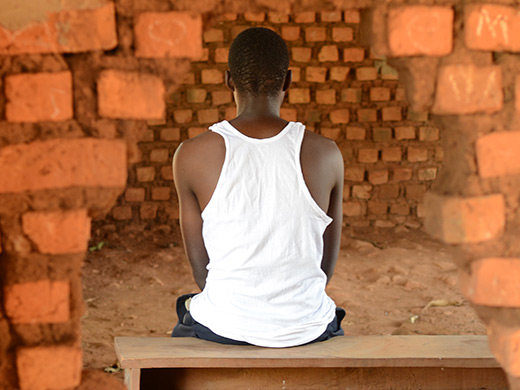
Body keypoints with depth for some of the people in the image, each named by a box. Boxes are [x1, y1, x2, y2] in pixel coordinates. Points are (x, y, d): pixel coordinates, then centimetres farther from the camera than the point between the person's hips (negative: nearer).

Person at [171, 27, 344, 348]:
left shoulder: (192, 156, -9)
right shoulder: (326, 154, -7)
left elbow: (201, 266, 0)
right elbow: (327, 265, 3)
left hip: (225, 327, -1)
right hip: (306, 328, 1)